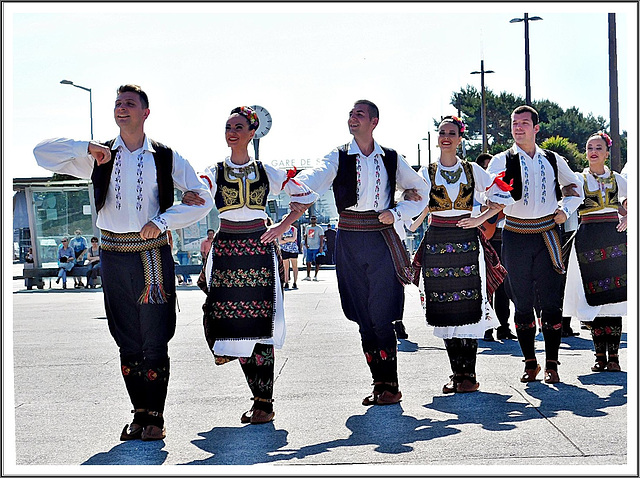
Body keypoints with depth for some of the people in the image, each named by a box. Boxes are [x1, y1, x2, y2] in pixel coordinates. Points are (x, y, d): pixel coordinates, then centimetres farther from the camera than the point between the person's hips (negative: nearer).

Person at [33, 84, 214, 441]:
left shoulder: (166, 157, 4)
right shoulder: (100, 157, 10)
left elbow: (203, 198, 1)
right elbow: (43, 153, 5)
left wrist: (162, 221, -11)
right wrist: (85, 147, -9)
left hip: (153, 255, -3)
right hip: (114, 256, 3)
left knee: (155, 340, -4)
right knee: (128, 342, 7)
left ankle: (156, 417, 4)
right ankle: (140, 413, 16)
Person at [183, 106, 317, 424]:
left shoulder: (266, 172, 8)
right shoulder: (214, 173, 6)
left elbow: (306, 195, 15)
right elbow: (193, 200, -11)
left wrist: (284, 225, 6)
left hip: (259, 250, -1)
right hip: (226, 250, 1)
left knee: (259, 324, -5)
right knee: (228, 317, -7)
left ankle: (264, 404, -1)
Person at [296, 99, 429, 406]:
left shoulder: (390, 159, 7)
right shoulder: (339, 157, 4)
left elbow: (421, 191, 17)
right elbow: (315, 179, -15)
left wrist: (397, 213, 1)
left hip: (382, 241, -1)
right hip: (350, 243, 1)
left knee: (381, 317, -7)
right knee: (363, 318, 4)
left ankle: (390, 385, 0)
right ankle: (379, 383, 13)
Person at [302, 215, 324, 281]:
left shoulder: (319, 228, -3)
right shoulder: (307, 228, 14)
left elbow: (321, 238, -7)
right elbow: (305, 237, 21)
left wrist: (321, 247, -14)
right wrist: (305, 244, 4)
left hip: (316, 248, -5)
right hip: (309, 248, 5)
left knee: (317, 262, -2)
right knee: (308, 262, 4)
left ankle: (315, 276, 4)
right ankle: (308, 276, 9)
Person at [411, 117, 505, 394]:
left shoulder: (472, 171, 7)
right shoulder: (426, 173, 9)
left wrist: (480, 219, -1)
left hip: (466, 241, -1)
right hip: (437, 242, 1)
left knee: (468, 307, -8)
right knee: (444, 311, 0)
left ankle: (469, 374, -3)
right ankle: (456, 373, 8)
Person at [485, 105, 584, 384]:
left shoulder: (552, 160, 8)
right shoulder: (502, 161, 1)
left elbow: (575, 189, 19)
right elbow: (491, 198, -11)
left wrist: (565, 209, 0)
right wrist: (501, 195, -34)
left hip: (547, 235, 1)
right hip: (516, 236, -1)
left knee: (551, 301, -3)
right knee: (522, 303, 5)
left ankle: (551, 365, 5)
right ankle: (530, 363, 16)